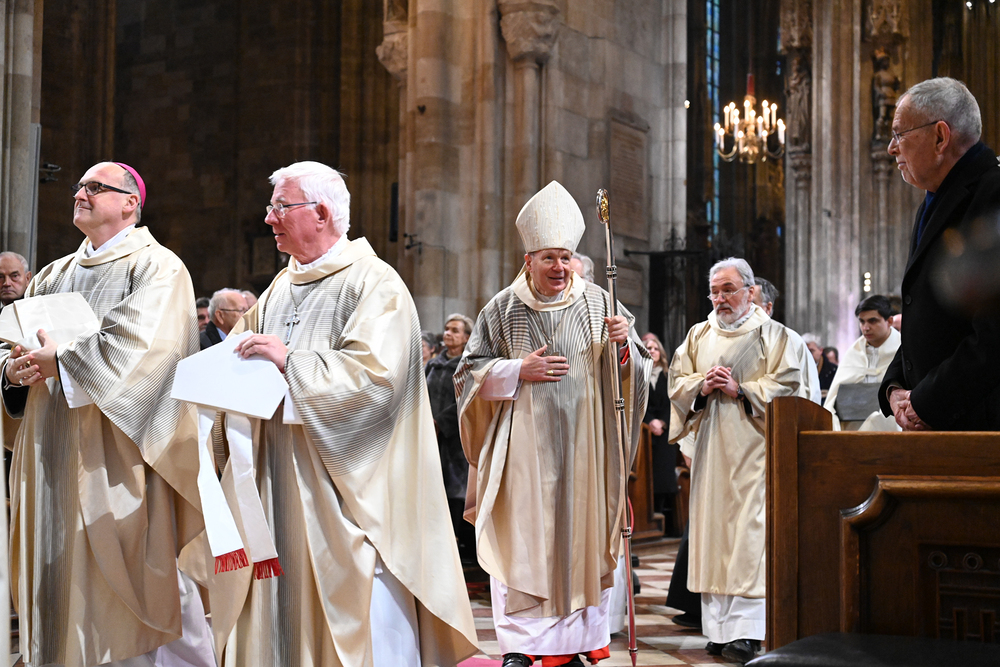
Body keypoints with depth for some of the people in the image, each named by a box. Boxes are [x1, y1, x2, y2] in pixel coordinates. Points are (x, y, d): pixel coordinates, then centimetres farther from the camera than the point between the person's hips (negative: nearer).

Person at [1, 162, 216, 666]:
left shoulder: (157, 268, -3)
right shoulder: (52, 277, 19)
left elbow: (140, 348, -17)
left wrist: (61, 360, -13)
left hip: (118, 457, -6)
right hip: (54, 456, 7)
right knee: (59, 580, 8)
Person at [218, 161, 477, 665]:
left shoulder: (374, 283, -7)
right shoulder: (281, 288, 17)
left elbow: (377, 373, -20)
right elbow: (241, 353, 21)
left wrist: (290, 360, -20)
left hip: (347, 484, -7)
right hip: (282, 482, 7)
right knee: (286, 607, 10)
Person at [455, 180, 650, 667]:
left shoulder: (598, 303, 5)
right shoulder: (504, 308, 3)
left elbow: (636, 371, 8)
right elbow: (471, 372, 5)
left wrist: (623, 344, -14)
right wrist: (518, 371, -10)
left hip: (583, 447, 1)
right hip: (524, 448, -1)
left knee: (581, 537, 4)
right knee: (521, 539, -4)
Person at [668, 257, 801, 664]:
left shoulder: (771, 333, 5)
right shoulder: (698, 335, 17)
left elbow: (786, 383, -4)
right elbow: (676, 382, 14)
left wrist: (740, 390, -13)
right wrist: (702, 385, -6)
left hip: (751, 444, -4)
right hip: (710, 445, 4)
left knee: (748, 531, -10)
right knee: (711, 527, 1)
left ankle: (744, 631, -10)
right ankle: (717, 627, 5)